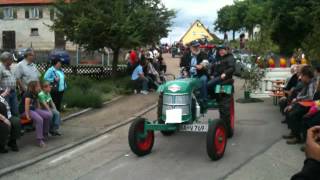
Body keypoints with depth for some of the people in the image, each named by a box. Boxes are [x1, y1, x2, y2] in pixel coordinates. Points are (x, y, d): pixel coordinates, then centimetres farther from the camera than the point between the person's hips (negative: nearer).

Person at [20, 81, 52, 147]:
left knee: (49, 115, -7)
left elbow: (37, 103, 19)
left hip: (34, 109, 9)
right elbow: (26, 105, -25)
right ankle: (40, 139, -27)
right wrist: (27, 116, -28)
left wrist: (40, 112, 8)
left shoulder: (35, 94, 10)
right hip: (25, 111, -9)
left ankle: (44, 133, 8)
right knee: (39, 119, -33)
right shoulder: (28, 94, -18)